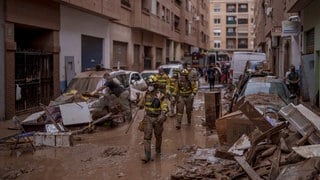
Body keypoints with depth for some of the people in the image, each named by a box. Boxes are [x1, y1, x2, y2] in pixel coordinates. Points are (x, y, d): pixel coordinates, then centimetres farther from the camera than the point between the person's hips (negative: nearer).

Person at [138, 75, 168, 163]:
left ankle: (158, 149, 43)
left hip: (157, 118, -2)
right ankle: (147, 156, -11)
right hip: (148, 118, 2)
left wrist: (162, 115, -34)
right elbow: (143, 102, 18)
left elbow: (165, 107, -22)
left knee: (158, 135, 17)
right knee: (147, 136, -8)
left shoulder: (160, 95, -15)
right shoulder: (147, 94, -2)